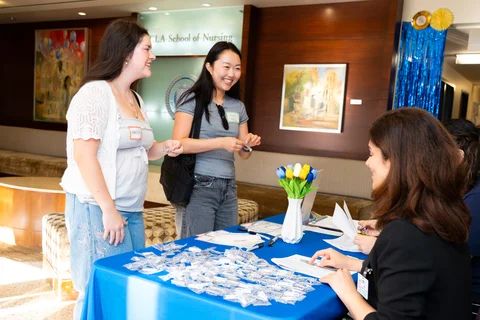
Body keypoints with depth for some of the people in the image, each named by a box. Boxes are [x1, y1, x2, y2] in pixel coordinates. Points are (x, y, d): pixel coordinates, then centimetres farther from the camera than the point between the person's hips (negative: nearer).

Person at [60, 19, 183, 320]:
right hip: (98, 208, -8)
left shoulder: (135, 99, 13)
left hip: (132, 210, 9)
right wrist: (108, 210, -21)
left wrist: (163, 148, 4)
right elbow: (84, 156, -21)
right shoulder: (95, 93, -14)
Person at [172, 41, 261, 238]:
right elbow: (179, 143, -15)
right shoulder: (193, 100, -5)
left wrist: (248, 145, -7)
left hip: (228, 188, 6)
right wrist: (221, 142, -22)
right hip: (199, 186, -5)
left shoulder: (238, 106, 12)